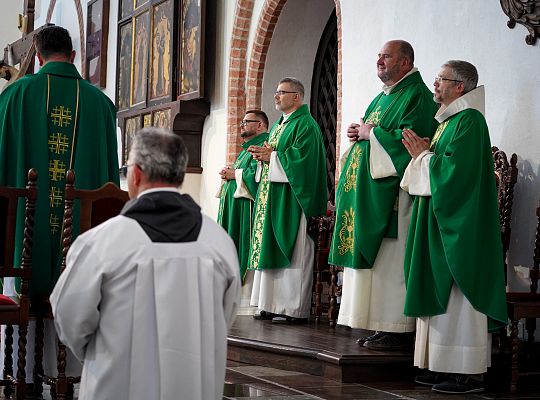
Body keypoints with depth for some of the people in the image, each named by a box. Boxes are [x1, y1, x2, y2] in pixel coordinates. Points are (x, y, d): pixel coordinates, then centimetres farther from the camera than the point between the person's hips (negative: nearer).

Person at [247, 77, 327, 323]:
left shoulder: (305, 125, -8)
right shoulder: (278, 125, 21)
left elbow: (302, 157, -21)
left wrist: (271, 156, -14)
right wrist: (262, 156, 0)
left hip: (291, 199, -10)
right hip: (272, 198, 10)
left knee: (291, 252, -8)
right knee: (272, 248, 7)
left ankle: (294, 309, -6)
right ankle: (273, 305, 11)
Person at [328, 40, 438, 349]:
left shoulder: (416, 96, -8)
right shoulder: (383, 96, 22)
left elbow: (408, 139, -20)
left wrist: (370, 133, -9)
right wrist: (359, 133, 7)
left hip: (393, 193, -10)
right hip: (369, 192, 10)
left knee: (391, 262, -10)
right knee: (371, 257, 8)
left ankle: (398, 330, -6)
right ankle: (382, 326, 12)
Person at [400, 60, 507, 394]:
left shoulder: (470, 120, -13)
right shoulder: (451, 119, 17)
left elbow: (454, 170, -22)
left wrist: (422, 156, -8)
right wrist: (423, 153, 2)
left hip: (460, 223, -10)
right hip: (442, 222, 10)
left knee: (459, 298, -8)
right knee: (443, 294, 10)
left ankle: (469, 373, -5)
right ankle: (447, 366, 14)